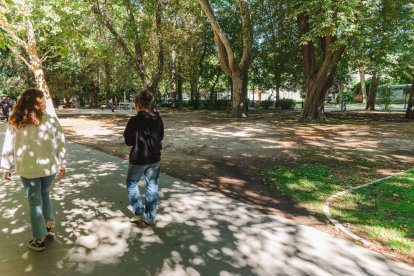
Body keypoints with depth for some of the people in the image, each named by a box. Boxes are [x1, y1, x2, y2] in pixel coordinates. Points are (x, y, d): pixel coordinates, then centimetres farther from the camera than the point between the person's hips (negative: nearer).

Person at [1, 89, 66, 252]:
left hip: (27, 169, 0)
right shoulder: (51, 121, -8)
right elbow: (60, 145, -4)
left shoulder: (16, 123, -7)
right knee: (44, 195, 25)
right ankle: (47, 226, 33)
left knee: (35, 201, 10)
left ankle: (40, 240, 18)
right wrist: (62, 165, 7)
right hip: (49, 167, 1)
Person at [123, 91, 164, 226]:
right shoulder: (158, 119, -1)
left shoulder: (135, 120, -16)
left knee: (132, 183, 18)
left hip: (138, 158, -4)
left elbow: (128, 141, -10)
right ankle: (150, 217, 21)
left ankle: (139, 213, 14)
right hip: (154, 158, 4)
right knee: (152, 186, 13)